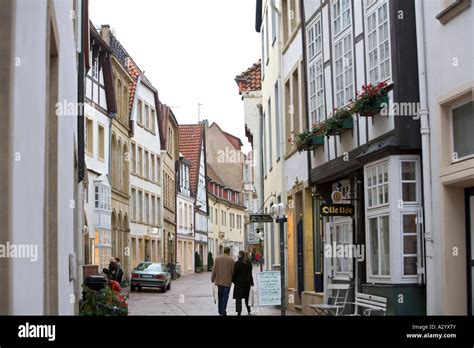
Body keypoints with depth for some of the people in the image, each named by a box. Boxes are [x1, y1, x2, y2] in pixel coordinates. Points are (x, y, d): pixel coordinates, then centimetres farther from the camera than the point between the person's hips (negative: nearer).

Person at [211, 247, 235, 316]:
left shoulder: (217, 258, -1)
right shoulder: (231, 259, -8)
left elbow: (214, 269, 1)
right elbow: (232, 271, -4)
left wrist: (212, 278, 10)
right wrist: (233, 279, 11)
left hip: (219, 280, 3)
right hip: (227, 281, -3)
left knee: (220, 296, 16)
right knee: (225, 296, 3)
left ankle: (220, 310, 23)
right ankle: (223, 311, 0)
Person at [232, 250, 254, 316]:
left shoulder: (237, 263, -12)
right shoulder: (248, 263, 4)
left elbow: (235, 273, -10)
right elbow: (250, 273, 8)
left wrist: (233, 280, 4)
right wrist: (251, 282, 13)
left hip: (239, 282, -5)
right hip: (247, 282, 5)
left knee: (238, 297, -3)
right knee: (247, 297, 15)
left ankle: (239, 311, -14)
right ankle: (249, 311, 20)